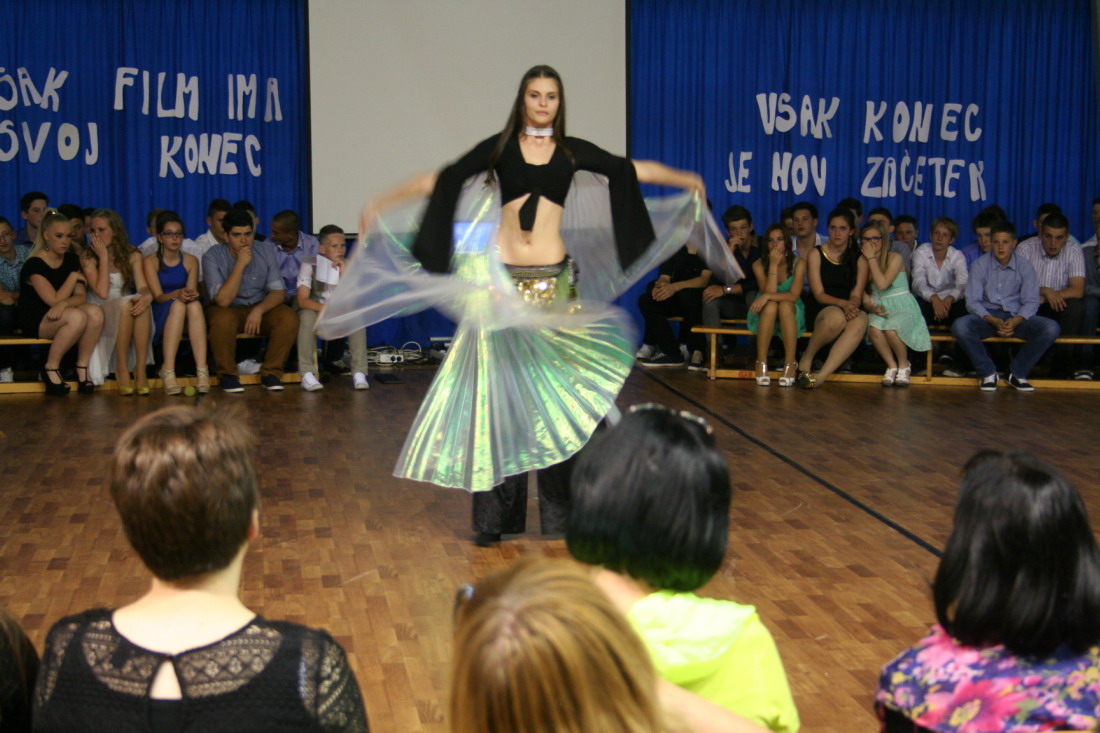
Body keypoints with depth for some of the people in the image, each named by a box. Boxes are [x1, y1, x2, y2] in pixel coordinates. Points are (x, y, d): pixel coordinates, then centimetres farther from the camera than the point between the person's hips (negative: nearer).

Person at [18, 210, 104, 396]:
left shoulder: (71, 260, 6)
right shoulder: (34, 264, -14)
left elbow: (81, 297, -4)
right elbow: (54, 299, -20)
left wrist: (63, 304, -26)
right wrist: (74, 276, -10)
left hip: (59, 314, 6)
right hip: (34, 320, -6)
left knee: (95, 312, -25)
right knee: (77, 317, -35)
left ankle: (82, 368, -15)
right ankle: (51, 368, -17)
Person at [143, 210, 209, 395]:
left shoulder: (191, 261, 12)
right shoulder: (150, 261, 3)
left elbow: (192, 291, 1)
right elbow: (158, 296, -7)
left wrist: (190, 295, -24)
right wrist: (178, 294, -29)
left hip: (187, 321, 2)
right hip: (161, 319, -2)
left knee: (195, 304, -33)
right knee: (177, 305, -35)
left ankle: (202, 370, -45)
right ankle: (168, 371, -43)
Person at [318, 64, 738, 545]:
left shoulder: (572, 152, 10)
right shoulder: (499, 147, 6)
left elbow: (630, 170, 14)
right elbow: (442, 180, 6)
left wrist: (685, 180, 10)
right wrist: (383, 203, 4)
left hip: (555, 281, 1)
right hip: (504, 281, -1)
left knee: (554, 388, 1)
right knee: (499, 387, -2)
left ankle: (558, 509, 9)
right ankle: (497, 515, 5)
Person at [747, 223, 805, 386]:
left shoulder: (798, 263, -8)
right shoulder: (759, 265, -6)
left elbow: (794, 296, -20)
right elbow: (768, 292, -19)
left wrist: (767, 296, -33)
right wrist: (773, 265, -23)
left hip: (791, 315, 0)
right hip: (765, 317, 0)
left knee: (785, 305, -36)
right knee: (771, 305, -36)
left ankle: (790, 364, -34)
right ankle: (761, 363, -33)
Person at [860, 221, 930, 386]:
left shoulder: (895, 258, -3)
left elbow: (882, 284, -19)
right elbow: (865, 298, 9)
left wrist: (871, 258, -11)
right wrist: (873, 308, -15)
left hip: (903, 307, -3)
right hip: (879, 308, 3)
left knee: (890, 329, -36)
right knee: (874, 329, -34)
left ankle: (904, 365, -6)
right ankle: (891, 366, -10)